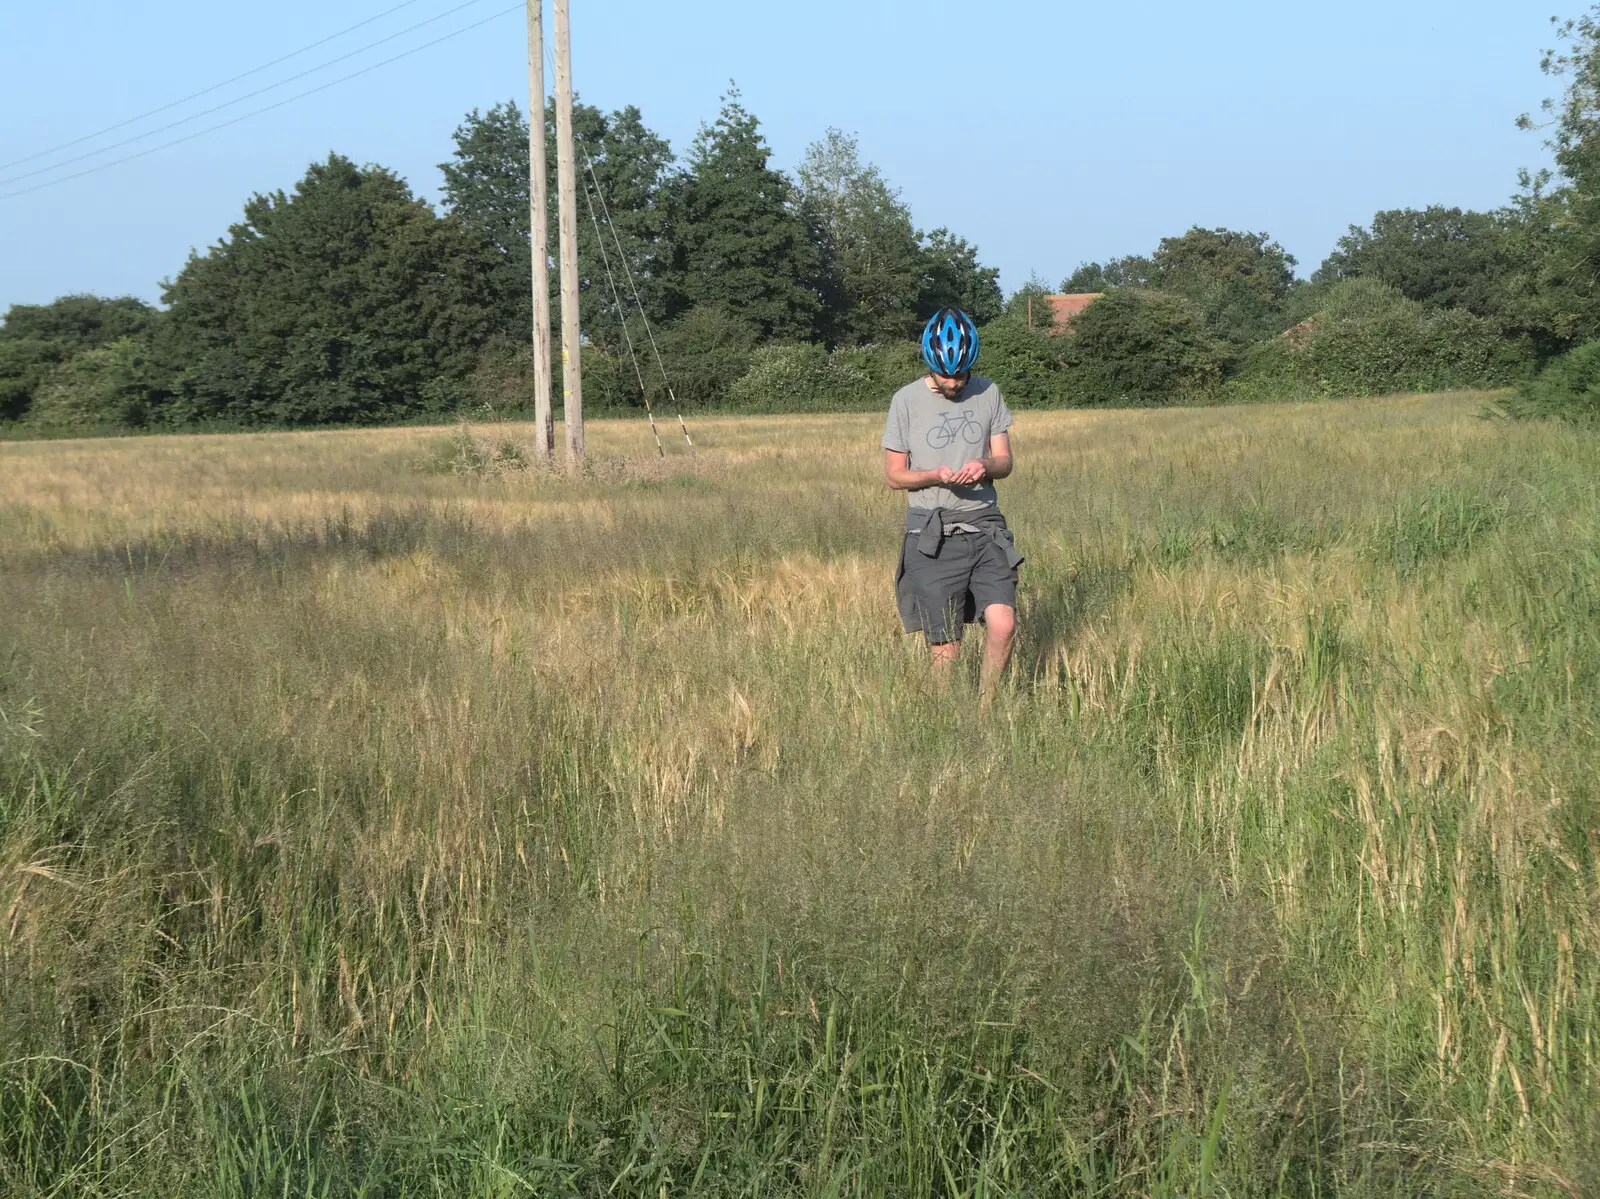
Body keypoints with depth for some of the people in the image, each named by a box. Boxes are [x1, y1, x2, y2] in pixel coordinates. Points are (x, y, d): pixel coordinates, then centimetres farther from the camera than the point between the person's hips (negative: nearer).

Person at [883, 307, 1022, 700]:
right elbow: (894, 475, 3)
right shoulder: (907, 400, -1)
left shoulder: (988, 393, 7)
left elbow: (1005, 460, 10)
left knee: (1003, 624, -14)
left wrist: (985, 466, -13)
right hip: (932, 535, -2)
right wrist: (936, 475, -17)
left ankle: (986, 710, 4)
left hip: (985, 529, 2)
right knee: (946, 648, -3)